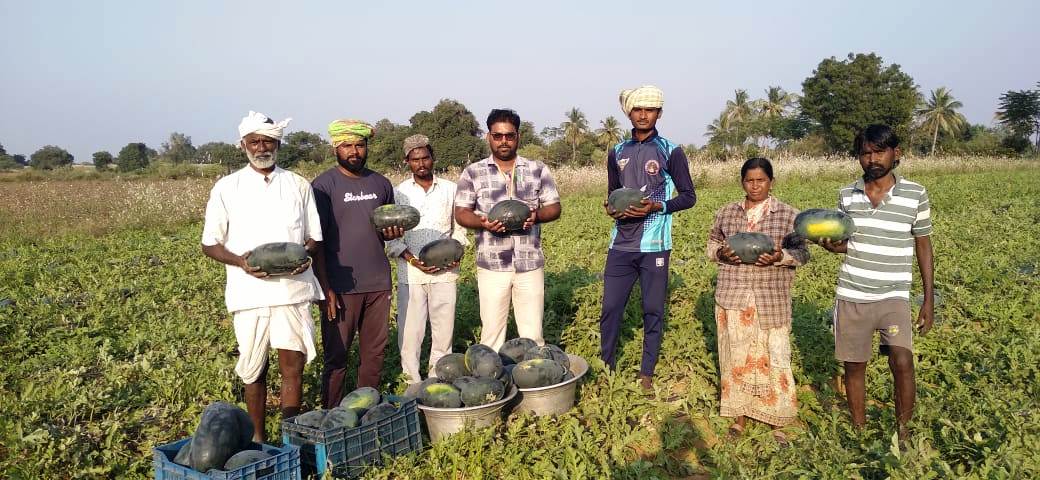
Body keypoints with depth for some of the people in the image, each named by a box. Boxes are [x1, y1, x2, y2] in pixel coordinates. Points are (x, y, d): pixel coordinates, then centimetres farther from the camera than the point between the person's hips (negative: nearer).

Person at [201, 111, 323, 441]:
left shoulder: (299, 185, 9)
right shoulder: (227, 188, 4)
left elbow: (316, 237, 12)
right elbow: (210, 244, 5)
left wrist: (307, 254, -11)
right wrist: (240, 261, -15)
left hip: (294, 289, 1)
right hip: (250, 293, -1)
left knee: (293, 365, 1)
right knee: (254, 370, 9)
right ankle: (257, 437, 25)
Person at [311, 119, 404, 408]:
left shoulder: (381, 184, 10)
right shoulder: (324, 185, -4)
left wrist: (393, 232, -4)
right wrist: (325, 288, -12)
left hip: (378, 284, 4)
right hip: (341, 287, -4)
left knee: (375, 352, 9)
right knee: (336, 356, 3)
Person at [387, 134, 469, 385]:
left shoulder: (450, 189, 7)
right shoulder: (398, 193, 3)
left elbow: (459, 227, 13)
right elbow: (391, 236, 2)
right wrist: (412, 259, -12)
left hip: (445, 271, 1)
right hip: (410, 272, -1)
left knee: (443, 329, 6)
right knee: (410, 331, 1)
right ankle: (413, 383, 13)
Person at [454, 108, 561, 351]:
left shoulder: (538, 170, 7)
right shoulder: (473, 172, 4)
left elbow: (554, 207, 8)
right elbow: (461, 212, 4)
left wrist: (537, 215, -15)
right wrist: (482, 222, -17)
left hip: (530, 263, 1)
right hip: (491, 265, 0)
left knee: (532, 333, 4)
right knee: (491, 330, 3)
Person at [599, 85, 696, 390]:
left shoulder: (670, 152, 0)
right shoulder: (617, 153, 11)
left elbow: (688, 196, 2)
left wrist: (656, 207, -14)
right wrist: (610, 207, -3)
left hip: (654, 245, -3)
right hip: (621, 244, 3)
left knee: (653, 311, 5)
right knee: (610, 308, 4)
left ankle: (647, 374, 17)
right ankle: (606, 368, 19)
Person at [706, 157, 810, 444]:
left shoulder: (788, 215, 1)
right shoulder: (726, 213, 7)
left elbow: (802, 253, 2)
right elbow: (712, 244, 14)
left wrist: (780, 257, -19)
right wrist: (722, 253, -9)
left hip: (772, 300, -2)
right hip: (733, 297, 2)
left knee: (773, 356, 1)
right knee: (737, 355, 7)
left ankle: (778, 420, 16)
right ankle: (740, 414, 22)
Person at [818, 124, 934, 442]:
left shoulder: (915, 195, -4)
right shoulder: (846, 195, 1)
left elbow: (923, 246, 3)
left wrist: (929, 300, 1)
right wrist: (830, 244, -14)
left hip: (893, 297, -2)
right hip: (851, 297, 2)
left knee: (902, 363, -17)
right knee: (854, 366, 10)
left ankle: (903, 431, 6)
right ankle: (859, 431, 27)